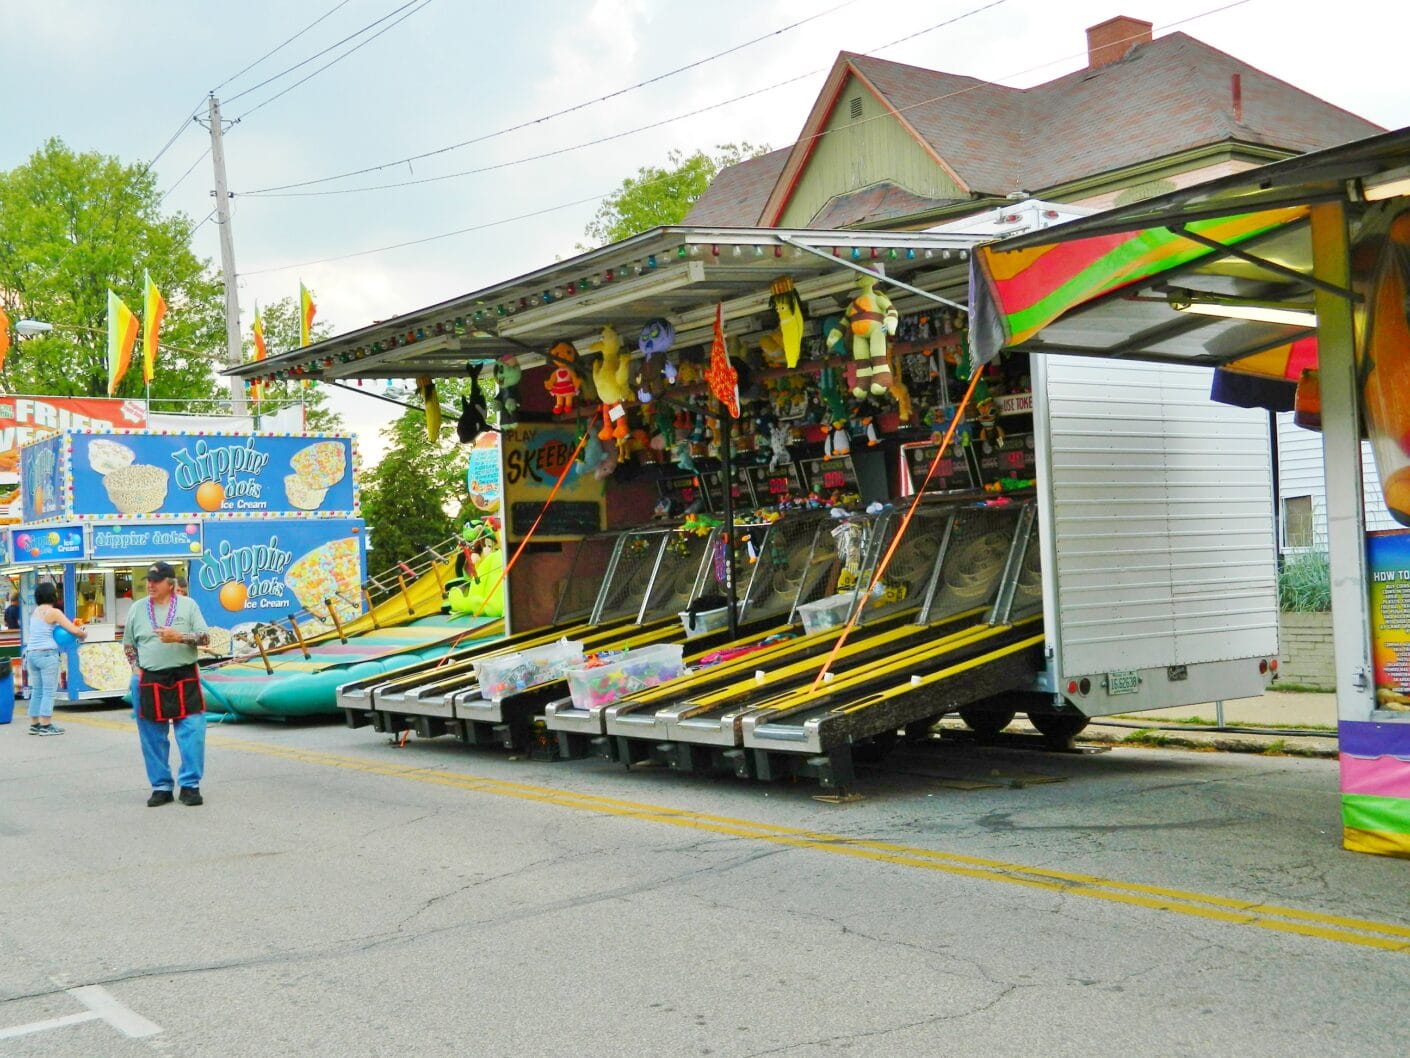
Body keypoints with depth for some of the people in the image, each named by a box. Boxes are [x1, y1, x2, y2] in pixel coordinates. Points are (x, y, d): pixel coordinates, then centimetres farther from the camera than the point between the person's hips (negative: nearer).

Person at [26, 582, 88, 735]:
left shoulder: (36, 611, 14)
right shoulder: (54, 612, -8)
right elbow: (74, 630, -10)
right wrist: (84, 634, 9)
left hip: (31, 653, 7)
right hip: (47, 654, -7)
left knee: (36, 690, 12)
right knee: (49, 691, -4)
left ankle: (34, 724, 13)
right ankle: (46, 725, -7)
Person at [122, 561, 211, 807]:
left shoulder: (188, 605, 2)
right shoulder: (138, 609, 8)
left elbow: (205, 638, -2)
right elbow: (128, 644, 17)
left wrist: (179, 637, -18)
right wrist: (136, 668, 3)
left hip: (184, 678, -2)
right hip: (150, 681, 2)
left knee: (192, 734, -6)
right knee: (153, 738, 6)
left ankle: (190, 785, 4)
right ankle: (161, 787, 17)